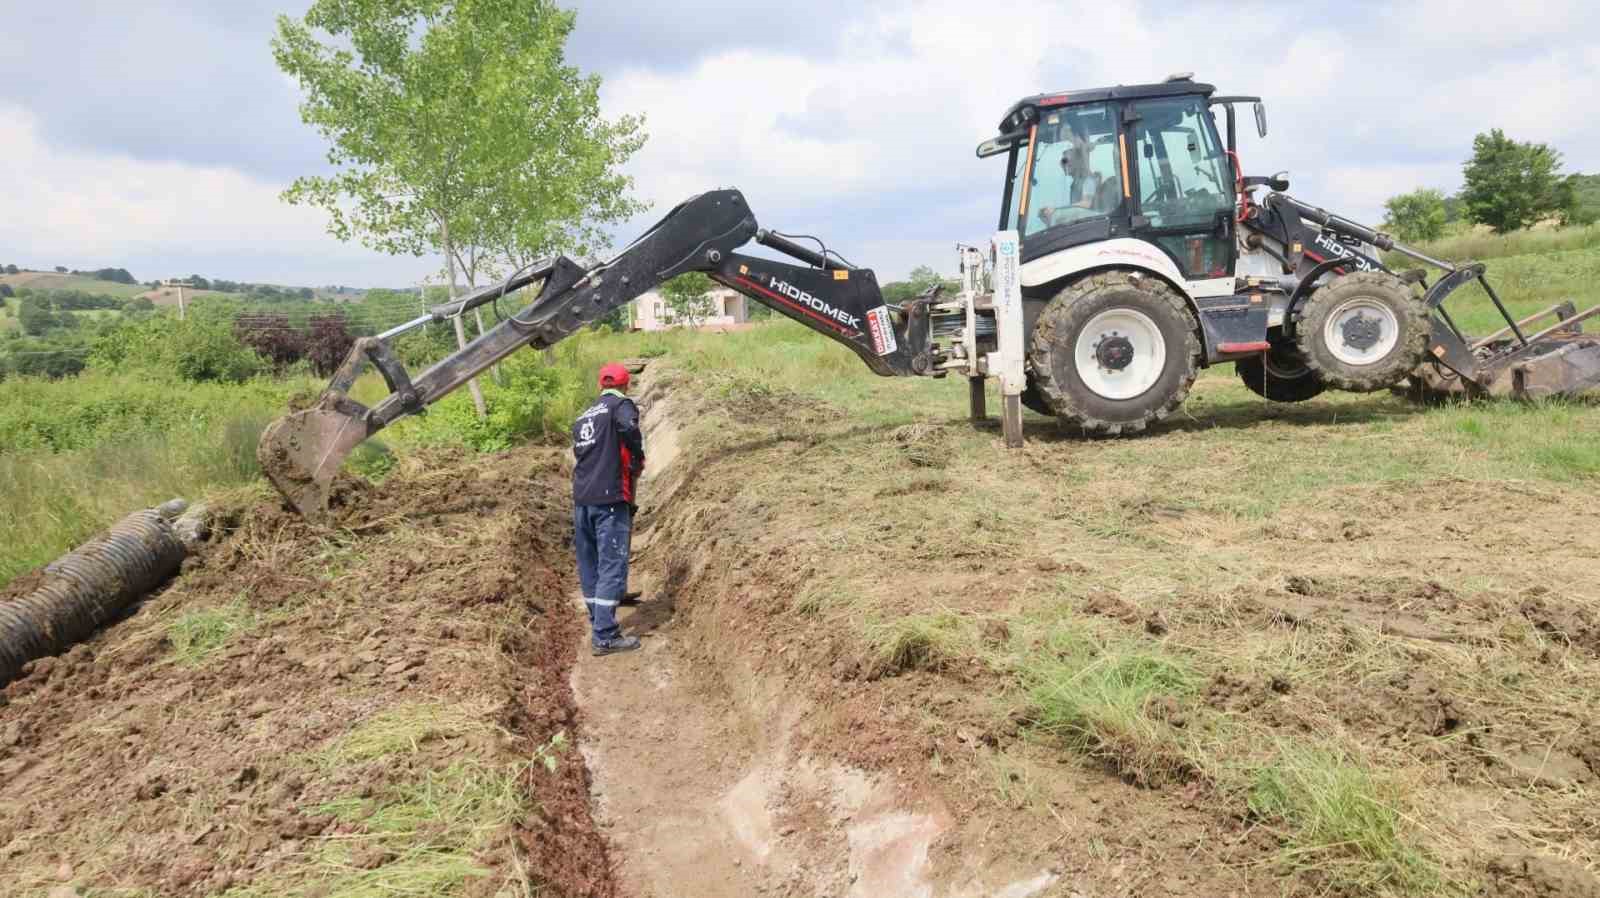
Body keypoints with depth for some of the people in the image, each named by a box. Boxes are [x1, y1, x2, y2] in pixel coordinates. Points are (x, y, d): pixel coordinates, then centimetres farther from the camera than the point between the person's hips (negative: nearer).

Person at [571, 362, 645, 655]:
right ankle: (605, 635, -10)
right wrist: (638, 460, -8)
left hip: (581, 497, 8)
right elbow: (629, 428, -24)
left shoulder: (584, 416, 20)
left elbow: (580, 451, 19)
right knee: (612, 563, -7)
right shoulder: (621, 405, -2)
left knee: (589, 562, 14)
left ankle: (598, 620, 27)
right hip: (609, 497, -7)